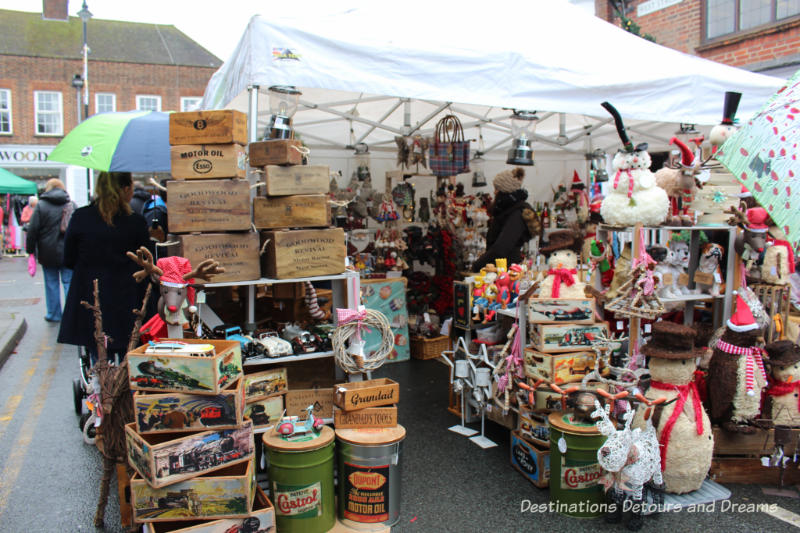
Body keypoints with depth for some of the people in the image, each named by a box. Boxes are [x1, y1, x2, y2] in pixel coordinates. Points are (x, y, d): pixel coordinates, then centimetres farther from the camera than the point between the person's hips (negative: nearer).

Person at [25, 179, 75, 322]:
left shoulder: (41, 205, -5)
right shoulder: (71, 204, 4)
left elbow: (32, 230, -5)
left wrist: (30, 249, 4)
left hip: (48, 253, -1)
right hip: (68, 254, 2)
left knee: (51, 283, 8)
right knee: (69, 282, 4)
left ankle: (54, 314, 15)